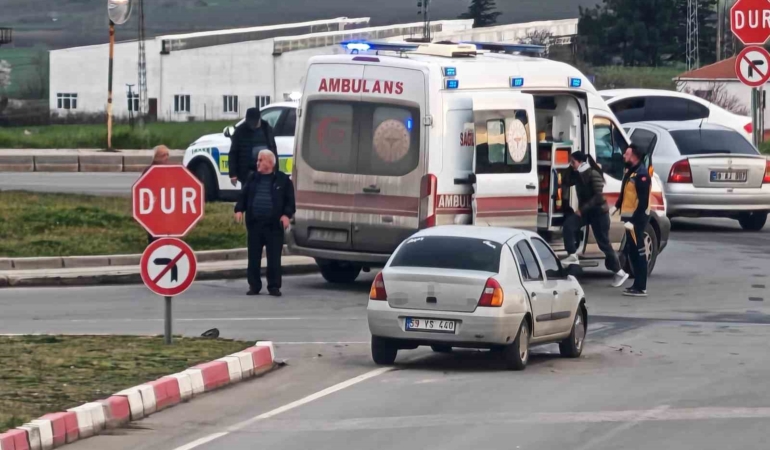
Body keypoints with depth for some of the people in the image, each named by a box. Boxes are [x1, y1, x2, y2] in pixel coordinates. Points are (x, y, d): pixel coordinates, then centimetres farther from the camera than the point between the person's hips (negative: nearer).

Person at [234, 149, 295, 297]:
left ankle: (274, 286, 5)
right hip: (254, 224, 3)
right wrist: (239, 210, -2)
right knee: (254, 257, 5)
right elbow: (243, 196, 14)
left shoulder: (283, 180, 3)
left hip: (274, 225, -3)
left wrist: (287, 214, -13)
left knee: (274, 258, -2)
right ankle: (254, 286, 13)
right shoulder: (252, 178, 13)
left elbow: (290, 200, 1)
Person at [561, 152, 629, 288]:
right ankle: (572, 256, -19)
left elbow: (598, 196, -24)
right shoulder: (577, 175, 4)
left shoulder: (593, 174, -19)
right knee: (569, 224, -21)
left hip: (599, 211, -7)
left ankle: (619, 272, 9)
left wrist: (582, 209, -26)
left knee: (603, 243, -2)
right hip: (584, 211, 7)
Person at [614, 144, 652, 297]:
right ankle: (638, 285, 21)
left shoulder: (641, 175, -18)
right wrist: (617, 206, 16)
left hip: (637, 218, -10)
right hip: (630, 217, 10)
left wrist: (633, 220, -25)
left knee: (638, 252, -7)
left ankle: (640, 288, -5)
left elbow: (643, 201, -22)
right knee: (632, 251, 14)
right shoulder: (630, 171, 13)